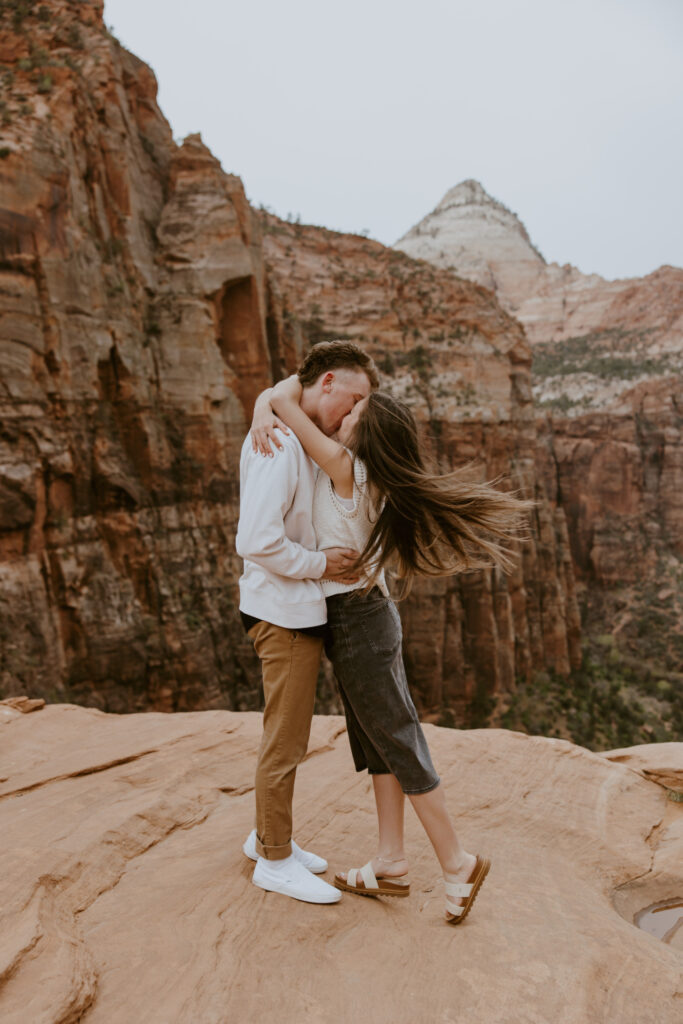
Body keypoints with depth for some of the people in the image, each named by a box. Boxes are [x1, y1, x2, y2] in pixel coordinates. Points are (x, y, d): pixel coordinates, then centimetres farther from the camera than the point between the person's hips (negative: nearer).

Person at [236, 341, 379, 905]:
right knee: (286, 741, 3)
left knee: (289, 735, 20)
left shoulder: (303, 440, 13)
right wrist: (319, 563, -16)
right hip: (284, 612, -10)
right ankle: (274, 859, 21)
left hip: (301, 608, 10)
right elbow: (258, 540, -27)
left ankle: (268, 837, 37)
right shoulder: (279, 442, -19)